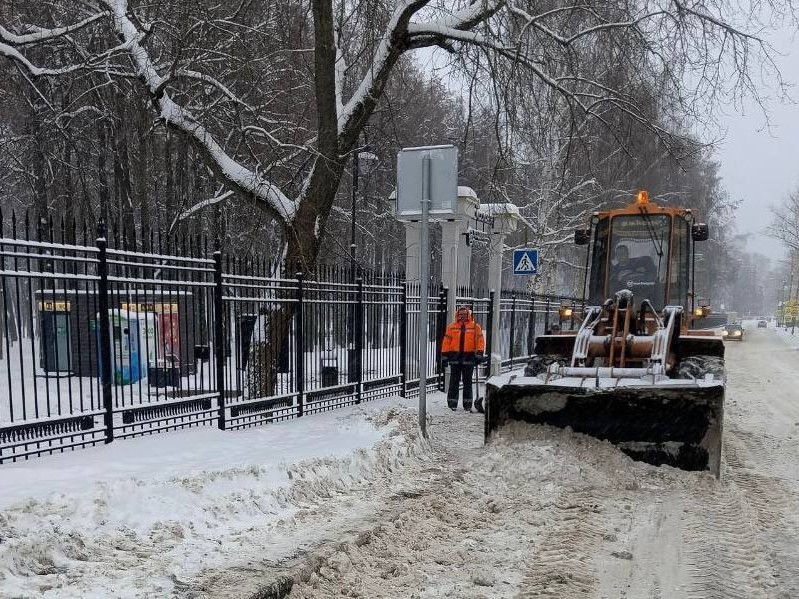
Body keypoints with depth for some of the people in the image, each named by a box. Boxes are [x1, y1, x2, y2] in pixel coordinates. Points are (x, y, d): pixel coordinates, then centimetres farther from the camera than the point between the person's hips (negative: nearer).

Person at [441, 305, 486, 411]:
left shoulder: (475, 327, 5)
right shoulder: (451, 327, 7)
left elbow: (480, 340, 1)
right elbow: (446, 342, 7)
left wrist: (479, 354, -7)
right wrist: (444, 356, 3)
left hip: (468, 357, 0)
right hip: (455, 357, 1)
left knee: (467, 382, 5)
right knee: (454, 382, 4)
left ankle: (467, 404, 11)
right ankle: (452, 403, 10)